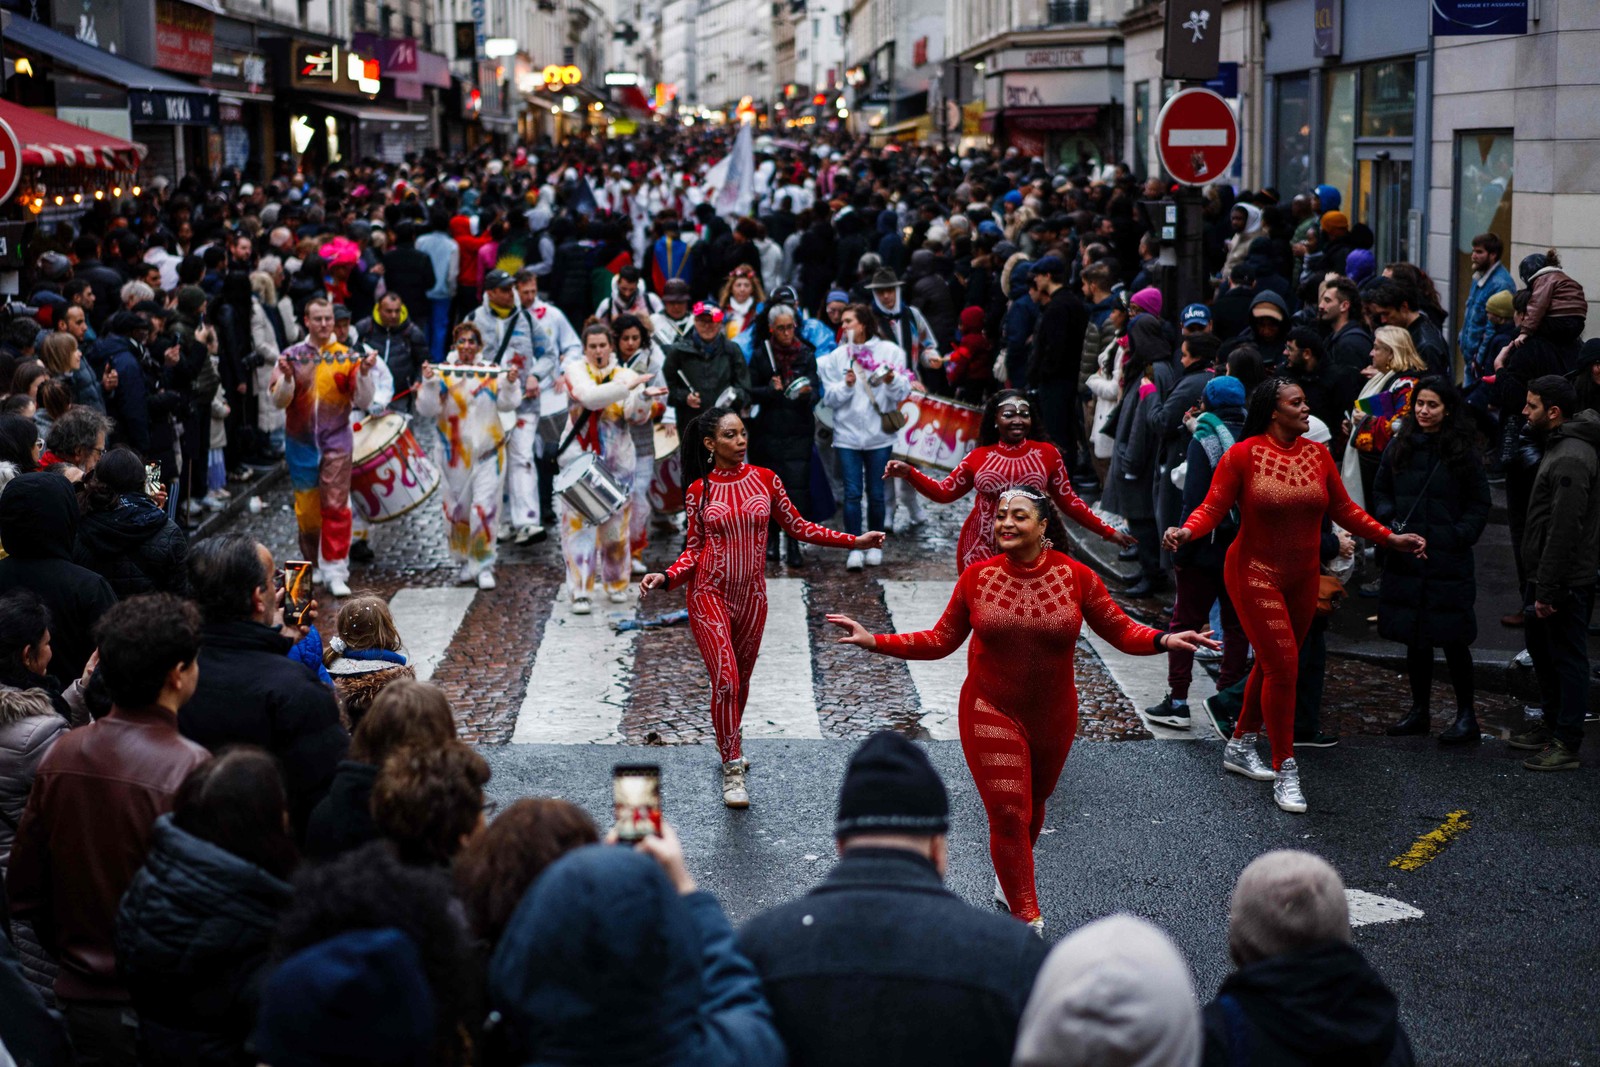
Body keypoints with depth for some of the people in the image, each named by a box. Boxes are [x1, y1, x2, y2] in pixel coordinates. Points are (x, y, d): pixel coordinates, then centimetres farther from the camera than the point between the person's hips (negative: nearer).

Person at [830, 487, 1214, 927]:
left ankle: (1010, 878, 52)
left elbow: (1122, 630, -5)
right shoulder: (977, 576, -8)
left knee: (1033, 805, 22)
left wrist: (1164, 640, -24)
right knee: (1008, 814, -8)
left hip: (1053, 717, 2)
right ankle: (1028, 920, 5)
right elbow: (940, 640, 0)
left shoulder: (1076, 577, -10)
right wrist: (875, 642, -8)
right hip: (991, 714, -2)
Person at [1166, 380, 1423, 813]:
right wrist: (1186, 531, -32)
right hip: (1256, 574, -6)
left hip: (1302, 577, 6)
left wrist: (1390, 538, 4)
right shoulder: (1243, 455, -11)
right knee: (1282, 666, -10)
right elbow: (1213, 507, -13)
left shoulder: (1317, 455, 4)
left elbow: (1344, 509, 10)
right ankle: (1284, 769, 0)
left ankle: (1240, 745, 34)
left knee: (1274, 665, 15)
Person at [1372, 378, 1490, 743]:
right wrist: (1388, 520, -4)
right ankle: (1419, 711, 23)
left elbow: (1479, 504, 2)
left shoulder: (1463, 452, -2)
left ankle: (1466, 715, 10)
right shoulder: (1399, 447, 6)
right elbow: (1380, 491, 14)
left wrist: (1460, 535, -11)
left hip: (1448, 561, -4)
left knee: (1452, 638, -1)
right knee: (1414, 638, 11)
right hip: (1405, 559, 4)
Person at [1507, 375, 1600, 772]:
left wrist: (1548, 589, -24)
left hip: (1566, 582, -11)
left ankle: (1566, 745, 4)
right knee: (1542, 650, 21)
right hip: (1546, 577, 11)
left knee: (1567, 658, -2)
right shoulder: (1560, 447, 12)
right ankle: (1553, 727, 33)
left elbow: (1564, 529, -25)